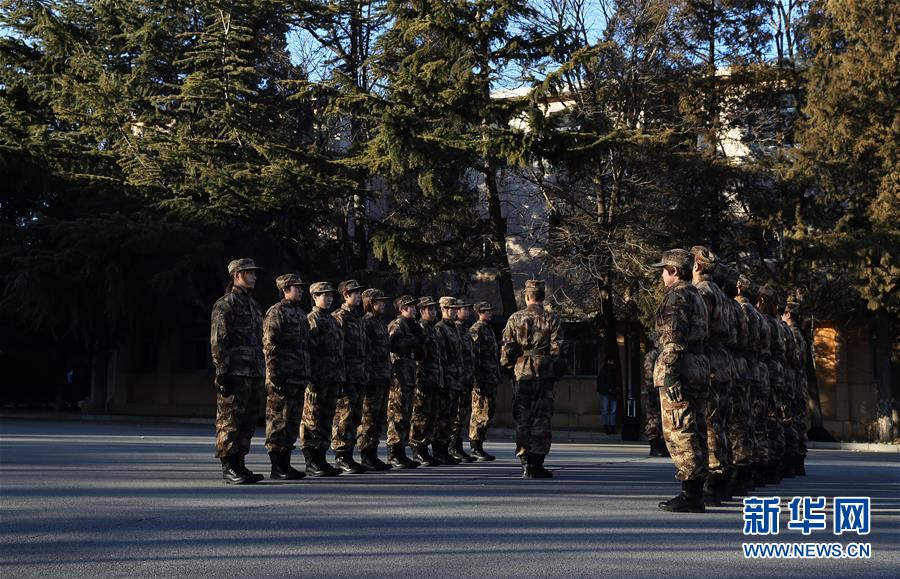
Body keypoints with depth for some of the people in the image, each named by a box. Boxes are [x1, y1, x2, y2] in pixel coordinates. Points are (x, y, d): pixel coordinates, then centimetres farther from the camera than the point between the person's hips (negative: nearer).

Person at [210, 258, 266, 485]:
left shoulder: (254, 306, 20)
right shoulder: (225, 305, -6)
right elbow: (217, 342, -12)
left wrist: (262, 372, 19)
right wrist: (223, 373, -18)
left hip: (254, 374, 8)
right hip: (235, 374, -8)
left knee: (248, 423, 10)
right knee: (230, 422, -4)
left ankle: (239, 465, 17)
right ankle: (228, 468, 0)